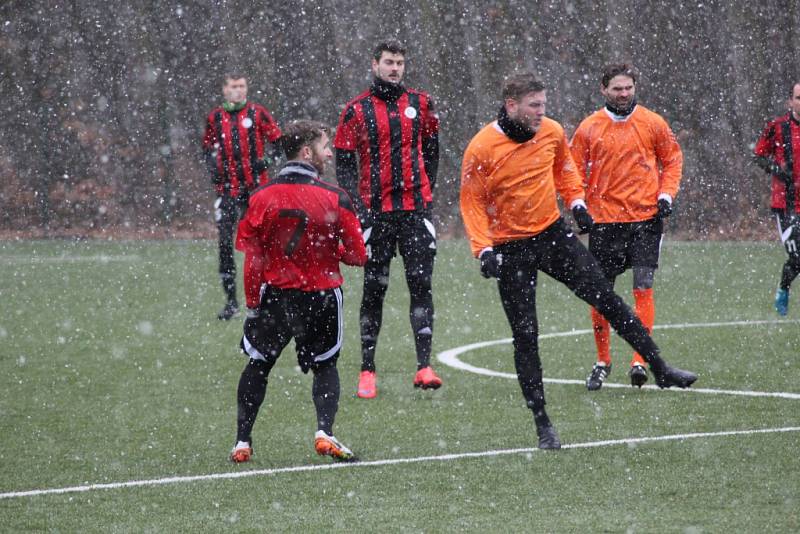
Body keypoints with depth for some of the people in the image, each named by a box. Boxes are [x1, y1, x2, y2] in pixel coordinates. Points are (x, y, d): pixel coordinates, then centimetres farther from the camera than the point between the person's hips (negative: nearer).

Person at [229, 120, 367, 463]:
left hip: (274, 294, 1)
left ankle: (242, 441, 16)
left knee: (258, 365, 17)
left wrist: (252, 303, 2)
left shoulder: (262, 197, -7)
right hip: (321, 296, -1)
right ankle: (325, 432, -5)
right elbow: (357, 255, -7)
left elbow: (252, 258, -6)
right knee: (325, 367, 16)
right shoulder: (335, 200, -11)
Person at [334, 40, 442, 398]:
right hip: (376, 211, -1)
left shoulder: (419, 104, 8)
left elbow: (432, 150, 18)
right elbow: (343, 163, 0)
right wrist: (358, 205, -9)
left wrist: (426, 191, 10)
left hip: (415, 208, 2)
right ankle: (367, 370, 8)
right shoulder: (357, 110, 1)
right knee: (374, 288, 2)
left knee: (421, 284, -5)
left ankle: (424, 365, -7)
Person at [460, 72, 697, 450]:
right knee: (525, 336, -1)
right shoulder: (482, 148, -17)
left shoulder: (552, 132, -3)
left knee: (608, 300, 0)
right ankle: (542, 423, 5)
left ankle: (660, 370, 11)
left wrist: (576, 202, 5)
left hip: (553, 234, 4)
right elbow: (472, 202, -10)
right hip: (510, 247, -4)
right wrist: (483, 250, -19)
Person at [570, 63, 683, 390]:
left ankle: (640, 361, -7)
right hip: (604, 220, 1)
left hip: (646, 219, -1)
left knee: (643, 289, -9)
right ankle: (602, 362, 19)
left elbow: (672, 159, 13)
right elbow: (574, 171, 9)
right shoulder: (589, 128, 3)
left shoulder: (653, 123, 3)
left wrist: (666, 194, -1)